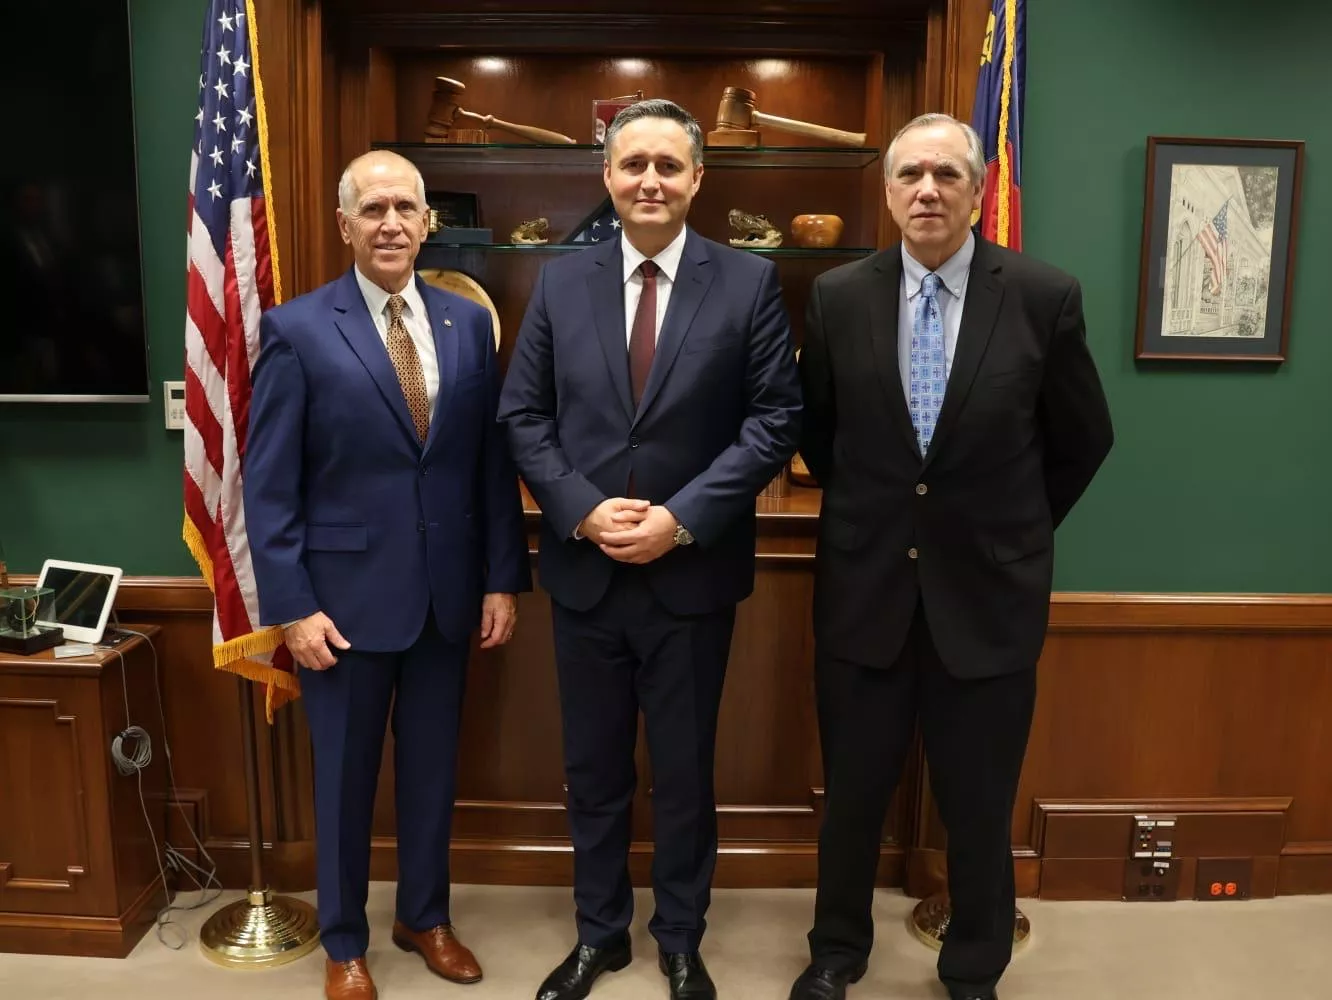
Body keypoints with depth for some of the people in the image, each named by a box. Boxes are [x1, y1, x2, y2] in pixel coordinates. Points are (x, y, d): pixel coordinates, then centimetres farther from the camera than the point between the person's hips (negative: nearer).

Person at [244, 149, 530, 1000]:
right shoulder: (297, 330, -6)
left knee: (433, 766, 17)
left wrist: (503, 577, 1)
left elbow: (494, 460, 4)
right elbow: (269, 483, -7)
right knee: (346, 775, 13)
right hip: (347, 593, -3)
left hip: (448, 591, 3)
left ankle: (425, 916, 39)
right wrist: (293, 605, -11)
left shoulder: (468, 322, 3)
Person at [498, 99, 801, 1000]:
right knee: (593, 769, 16)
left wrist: (683, 517, -16)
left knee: (684, 771, 13)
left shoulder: (749, 282, -3)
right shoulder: (560, 284, 4)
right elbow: (524, 416, 3)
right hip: (585, 572, 2)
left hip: (693, 574, -2)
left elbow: (776, 419, -7)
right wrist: (581, 510, -13)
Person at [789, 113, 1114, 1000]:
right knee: (853, 792, 15)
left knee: (980, 807, 13)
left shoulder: (1045, 296, -7)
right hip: (865, 586, 1)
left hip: (987, 591, -1)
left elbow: (1084, 439, 4)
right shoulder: (839, 295, -3)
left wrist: (1013, 528, 8)